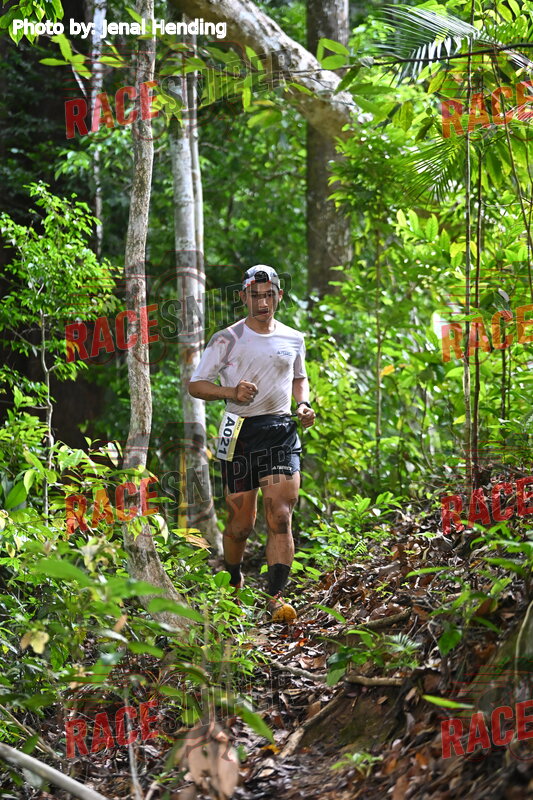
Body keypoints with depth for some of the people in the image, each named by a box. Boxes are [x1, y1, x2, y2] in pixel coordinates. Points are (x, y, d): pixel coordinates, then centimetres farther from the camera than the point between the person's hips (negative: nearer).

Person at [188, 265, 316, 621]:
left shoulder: (293, 339, 11)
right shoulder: (227, 340, 0)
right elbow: (196, 384, 1)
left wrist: (304, 404, 8)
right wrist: (231, 392, -17)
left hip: (281, 431, 2)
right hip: (240, 431, -2)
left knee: (280, 517, -13)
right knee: (241, 523, 3)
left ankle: (276, 596, -16)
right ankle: (233, 582, 30)